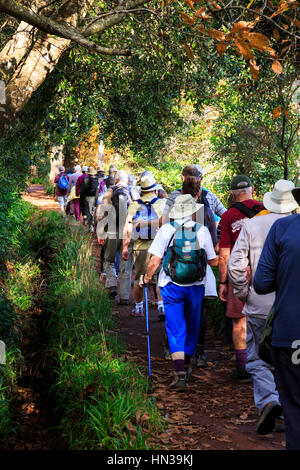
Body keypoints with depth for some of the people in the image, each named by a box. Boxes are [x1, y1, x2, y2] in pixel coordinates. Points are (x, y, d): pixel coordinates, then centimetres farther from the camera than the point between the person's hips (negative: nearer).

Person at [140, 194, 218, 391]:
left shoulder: (166, 230, -7)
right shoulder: (202, 231, -3)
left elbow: (155, 260, -9)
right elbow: (213, 261, 3)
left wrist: (146, 278, 7)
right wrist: (218, 257, 26)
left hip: (172, 286, -2)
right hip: (196, 286, 2)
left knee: (176, 329, -1)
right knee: (192, 327, 18)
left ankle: (180, 374, -13)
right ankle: (186, 367, 34)